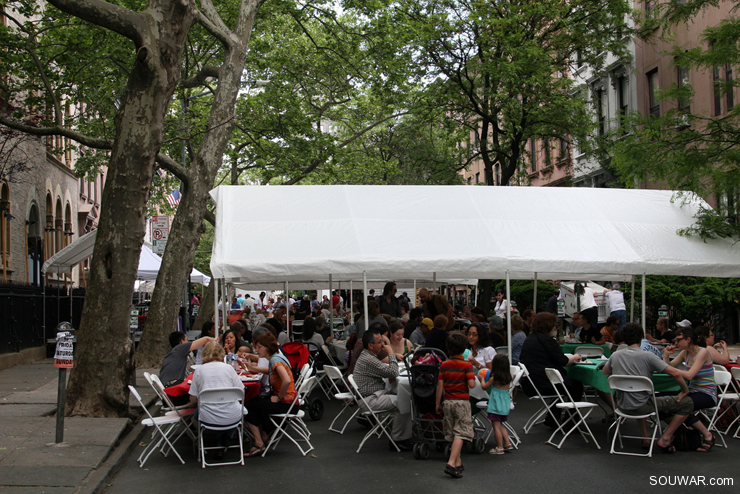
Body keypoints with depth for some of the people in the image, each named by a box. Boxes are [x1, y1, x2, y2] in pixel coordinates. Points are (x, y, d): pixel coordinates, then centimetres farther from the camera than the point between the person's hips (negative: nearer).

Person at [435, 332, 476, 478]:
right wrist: (474, 378, 5)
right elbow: (471, 384, -17)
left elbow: (440, 385, 2)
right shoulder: (467, 365, -9)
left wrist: (438, 403, 10)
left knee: (452, 434, 13)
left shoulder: (444, 365, 2)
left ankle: (458, 462, 20)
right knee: (460, 434, -6)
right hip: (462, 402, -4)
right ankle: (451, 463, -19)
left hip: (447, 402, 4)